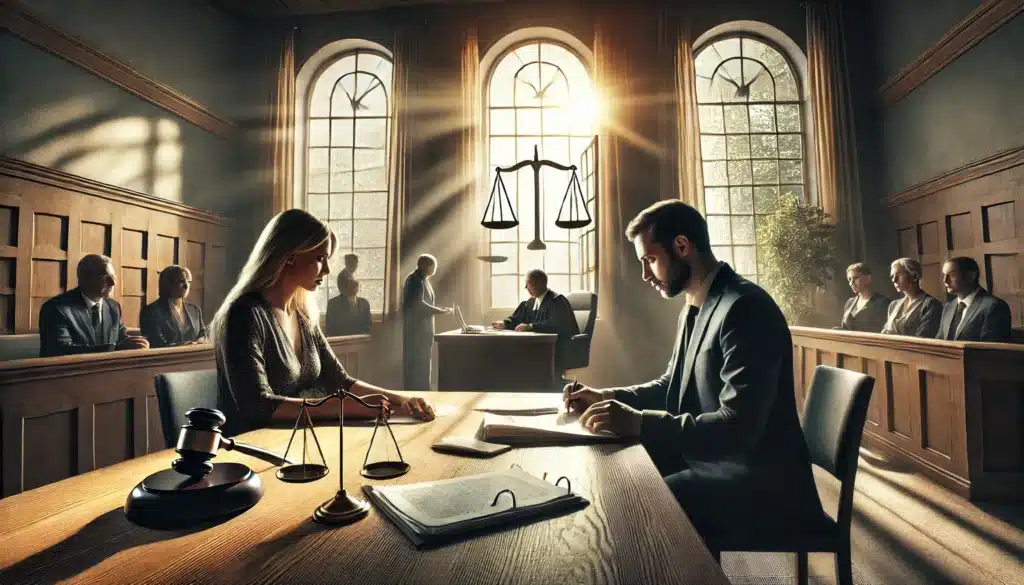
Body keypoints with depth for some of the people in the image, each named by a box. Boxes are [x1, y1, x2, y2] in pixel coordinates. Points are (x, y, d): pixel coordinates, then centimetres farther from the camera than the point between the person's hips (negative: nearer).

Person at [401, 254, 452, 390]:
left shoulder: (419, 278, 17)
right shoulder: (417, 279, -13)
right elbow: (417, 304, -22)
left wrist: (438, 310, 14)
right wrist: (439, 311, -16)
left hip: (420, 327, 10)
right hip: (417, 328, -10)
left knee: (420, 361, 12)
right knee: (419, 363, -6)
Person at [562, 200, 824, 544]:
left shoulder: (745, 308, -22)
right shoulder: (694, 308, 8)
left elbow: (737, 427, -28)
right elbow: (673, 385, 16)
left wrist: (638, 422, -34)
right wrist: (608, 397, 1)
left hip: (757, 482, -9)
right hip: (709, 459, 9)